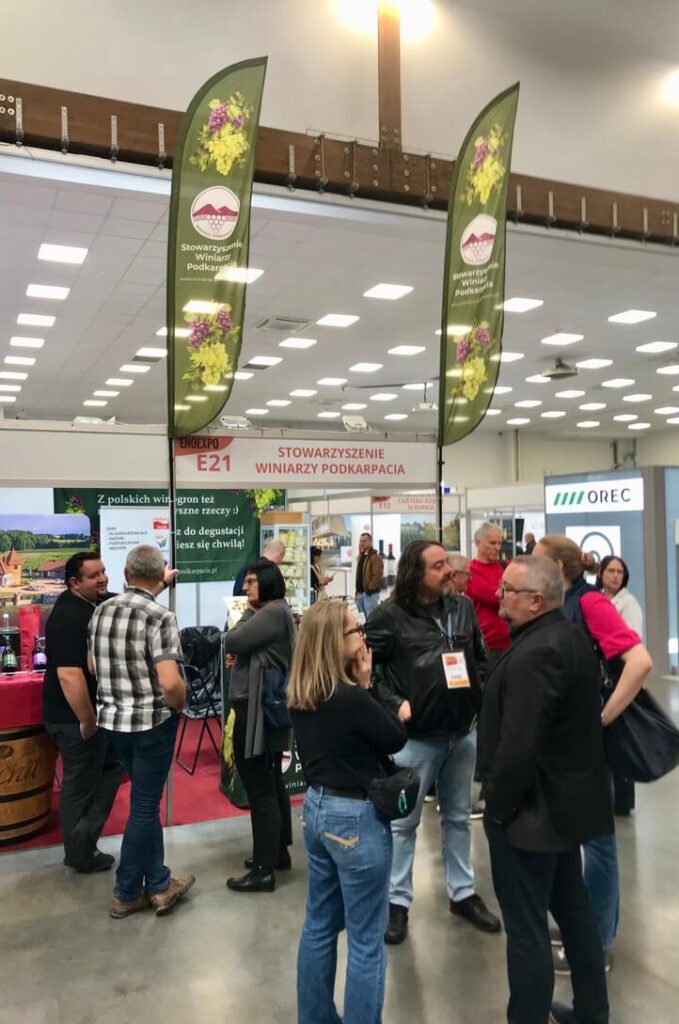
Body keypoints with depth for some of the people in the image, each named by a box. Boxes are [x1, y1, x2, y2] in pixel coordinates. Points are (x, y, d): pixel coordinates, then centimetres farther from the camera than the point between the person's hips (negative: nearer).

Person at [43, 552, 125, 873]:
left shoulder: (100, 603, 4)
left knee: (112, 766, 19)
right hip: (74, 717, -10)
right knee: (81, 783, 5)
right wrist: (87, 720, -26)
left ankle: (83, 835, 24)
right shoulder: (67, 617, -25)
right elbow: (69, 676, -31)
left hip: (100, 709, 10)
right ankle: (79, 855, 22)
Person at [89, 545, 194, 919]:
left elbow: (92, 666, 14)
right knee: (144, 805, 9)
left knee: (146, 800, 19)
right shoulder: (159, 617, -19)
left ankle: (157, 885, 27)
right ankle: (126, 893, 23)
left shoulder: (101, 610, 2)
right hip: (152, 721, -7)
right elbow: (170, 683, -26)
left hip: (112, 718, 7)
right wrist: (180, 706, -7)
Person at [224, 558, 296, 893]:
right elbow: (248, 649, 18)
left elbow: (231, 643, -19)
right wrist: (240, 657, -3)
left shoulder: (272, 612, -17)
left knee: (260, 790, -5)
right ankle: (278, 852, 29)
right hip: (264, 708, 11)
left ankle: (263, 870, 2)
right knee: (272, 784, 18)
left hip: (257, 710, -11)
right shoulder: (272, 612, 16)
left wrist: (247, 612, -5)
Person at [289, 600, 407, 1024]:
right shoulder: (351, 698, -26)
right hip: (356, 818, -8)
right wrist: (366, 686, -10)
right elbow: (397, 739, -11)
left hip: (317, 808, 9)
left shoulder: (301, 697, -1)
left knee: (320, 925, 22)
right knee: (366, 939, 8)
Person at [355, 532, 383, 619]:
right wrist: (358, 590, 16)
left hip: (370, 593, -10)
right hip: (360, 592, 10)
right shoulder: (361, 556, 17)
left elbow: (377, 575, -20)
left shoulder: (375, 557, -12)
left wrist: (370, 589, -22)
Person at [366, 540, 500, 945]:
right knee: (404, 822, 10)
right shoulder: (390, 615, -15)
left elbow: (481, 657, 14)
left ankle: (464, 893, 35)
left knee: (458, 818, 19)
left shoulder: (463, 606, 2)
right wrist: (393, 703, -17)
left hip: (463, 732, 5)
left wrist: (482, 697, 3)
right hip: (416, 736, -5)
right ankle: (397, 901, 24)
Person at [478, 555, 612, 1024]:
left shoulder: (534, 654, -26)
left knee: (527, 928, 3)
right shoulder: (573, 637, 5)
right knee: (574, 908, 22)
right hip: (568, 798, 10)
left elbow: (518, 745, -29)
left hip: (531, 807, -10)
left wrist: (498, 805, -15)